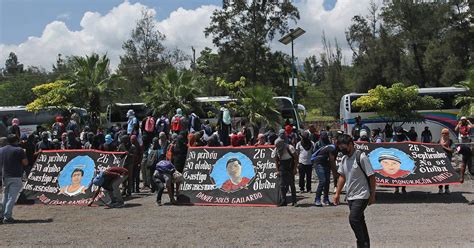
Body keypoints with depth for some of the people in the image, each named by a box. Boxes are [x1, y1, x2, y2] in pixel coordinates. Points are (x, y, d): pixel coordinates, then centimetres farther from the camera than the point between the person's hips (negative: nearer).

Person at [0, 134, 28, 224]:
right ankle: (7, 217, -5)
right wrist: (23, 154, 4)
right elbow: (25, 163, -10)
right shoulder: (19, 150, -11)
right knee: (12, 197, -4)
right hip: (15, 177, -6)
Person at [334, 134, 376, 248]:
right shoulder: (344, 159, 7)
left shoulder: (361, 157, -15)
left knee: (353, 219, -16)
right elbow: (342, 176, 15)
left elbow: (371, 176, -13)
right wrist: (337, 193, 13)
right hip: (350, 196, 8)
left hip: (361, 196, -8)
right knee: (359, 220, 14)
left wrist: (372, 195, -10)